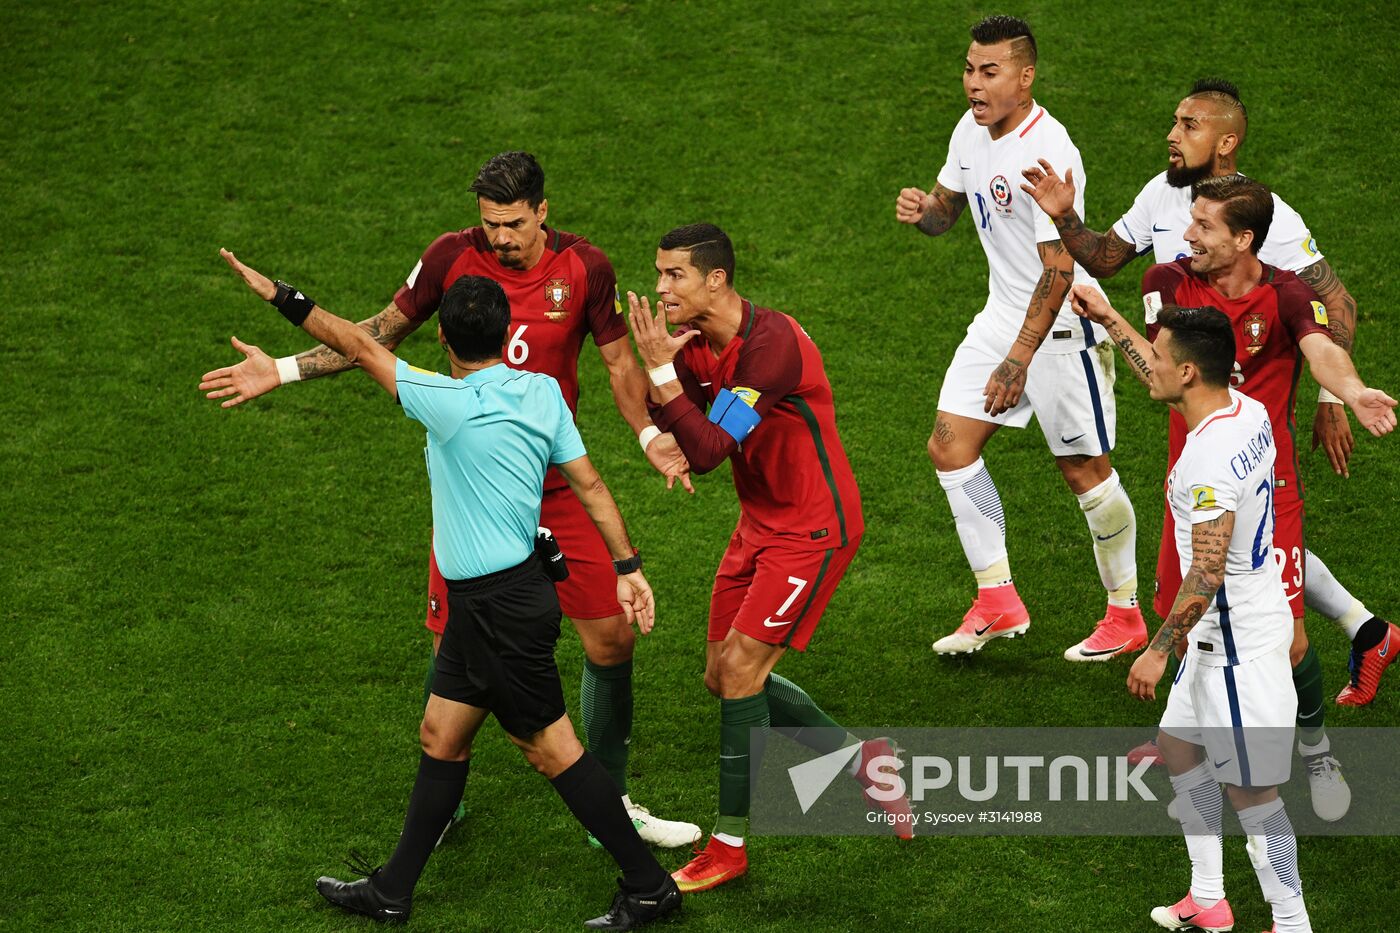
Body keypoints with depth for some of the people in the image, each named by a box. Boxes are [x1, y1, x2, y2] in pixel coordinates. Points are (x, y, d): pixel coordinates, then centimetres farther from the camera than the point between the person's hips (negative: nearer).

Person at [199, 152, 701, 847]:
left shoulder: (585, 268, -7)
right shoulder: (453, 256, -7)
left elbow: (620, 362, 3)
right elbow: (382, 333, 6)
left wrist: (649, 434, -16)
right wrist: (281, 371, 1)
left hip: (555, 488, 1)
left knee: (611, 639, -1)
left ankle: (609, 804, 17)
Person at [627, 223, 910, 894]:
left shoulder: (772, 342, -26)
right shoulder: (694, 343, 1)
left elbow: (711, 450, -29)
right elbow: (676, 436, -1)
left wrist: (662, 371, -31)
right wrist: (659, 368, -16)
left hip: (814, 528, -9)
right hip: (760, 523, 9)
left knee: (741, 668, -13)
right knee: (724, 678, 9)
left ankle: (728, 847, -3)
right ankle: (863, 758, 26)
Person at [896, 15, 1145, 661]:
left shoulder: (1046, 153, -25)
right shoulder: (972, 129, 2)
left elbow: (1058, 269, -27)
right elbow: (946, 208, 17)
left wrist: (1019, 359, -29)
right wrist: (922, 210, -9)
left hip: (1060, 326, -9)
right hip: (1003, 313, 9)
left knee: (1083, 468, 0)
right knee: (950, 446, 3)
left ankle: (1126, 615, 15)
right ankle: (997, 601, 12)